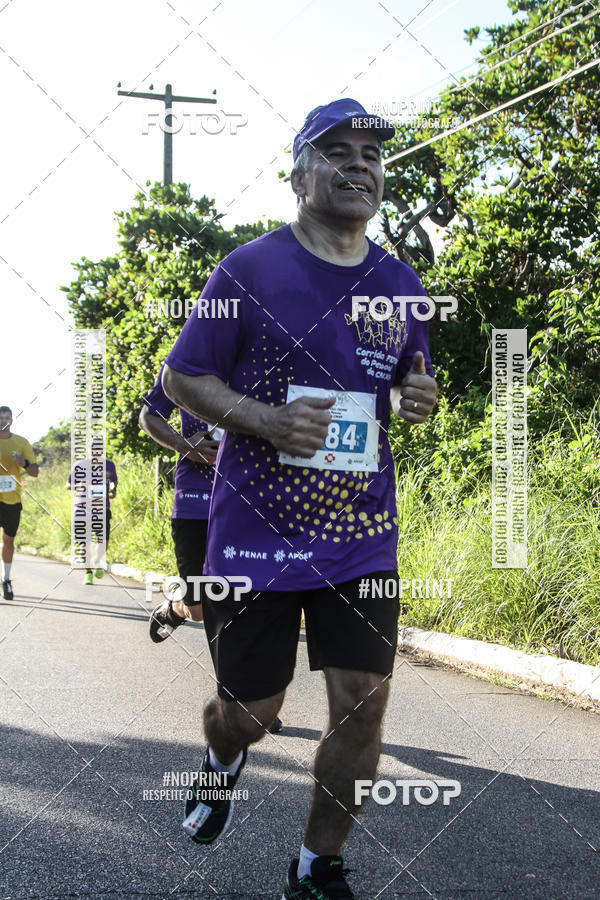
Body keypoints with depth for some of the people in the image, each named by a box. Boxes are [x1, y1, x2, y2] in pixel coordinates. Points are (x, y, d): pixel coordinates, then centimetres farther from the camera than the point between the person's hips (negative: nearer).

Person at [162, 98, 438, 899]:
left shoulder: (401, 285, 8)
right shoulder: (250, 269, -6)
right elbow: (182, 378, -3)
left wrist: (416, 400, -4)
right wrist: (268, 421, -19)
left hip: (361, 533, 4)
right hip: (257, 532, -3)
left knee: (363, 704, -1)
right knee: (252, 708, 7)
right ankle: (224, 760, 46)